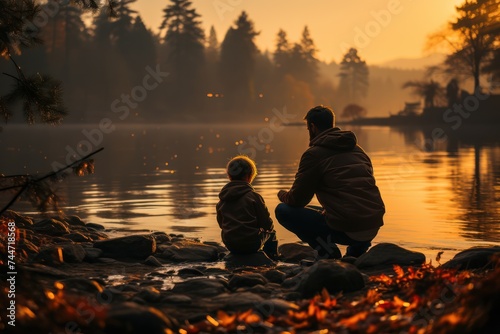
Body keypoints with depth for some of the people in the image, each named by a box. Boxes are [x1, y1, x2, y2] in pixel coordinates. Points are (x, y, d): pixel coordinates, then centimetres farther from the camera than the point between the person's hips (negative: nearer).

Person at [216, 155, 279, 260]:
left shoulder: (222, 200, 2)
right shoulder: (253, 196, -12)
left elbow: (221, 224, 13)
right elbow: (268, 224, -8)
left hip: (230, 245, 5)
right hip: (251, 243, -5)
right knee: (271, 233, 27)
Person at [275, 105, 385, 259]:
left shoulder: (314, 154, -4)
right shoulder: (357, 149, 16)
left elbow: (296, 199, 0)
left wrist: (282, 194, 24)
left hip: (345, 229, -7)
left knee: (283, 210, 6)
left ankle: (328, 252, 0)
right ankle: (357, 249, 19)